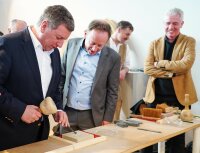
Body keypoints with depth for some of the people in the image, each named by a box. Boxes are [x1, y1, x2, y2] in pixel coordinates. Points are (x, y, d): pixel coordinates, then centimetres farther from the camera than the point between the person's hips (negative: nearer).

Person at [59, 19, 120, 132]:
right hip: (67, 111, 2)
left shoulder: (112, 57, -8)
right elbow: (62, 75, 7)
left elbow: (112, 91, -1)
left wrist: (107, 119, -2)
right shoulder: (72, 45, -2)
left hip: (92, 116, -2)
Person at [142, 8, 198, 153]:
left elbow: (186, 64, -15)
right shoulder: (155, 43, 7)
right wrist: (170, 73, -14)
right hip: (156, 95, 2)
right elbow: (147, 68, -4)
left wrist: (160, 64, -10)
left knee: (177, 135, 7)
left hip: (179, 96, -1)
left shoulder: (189, 42, 2)